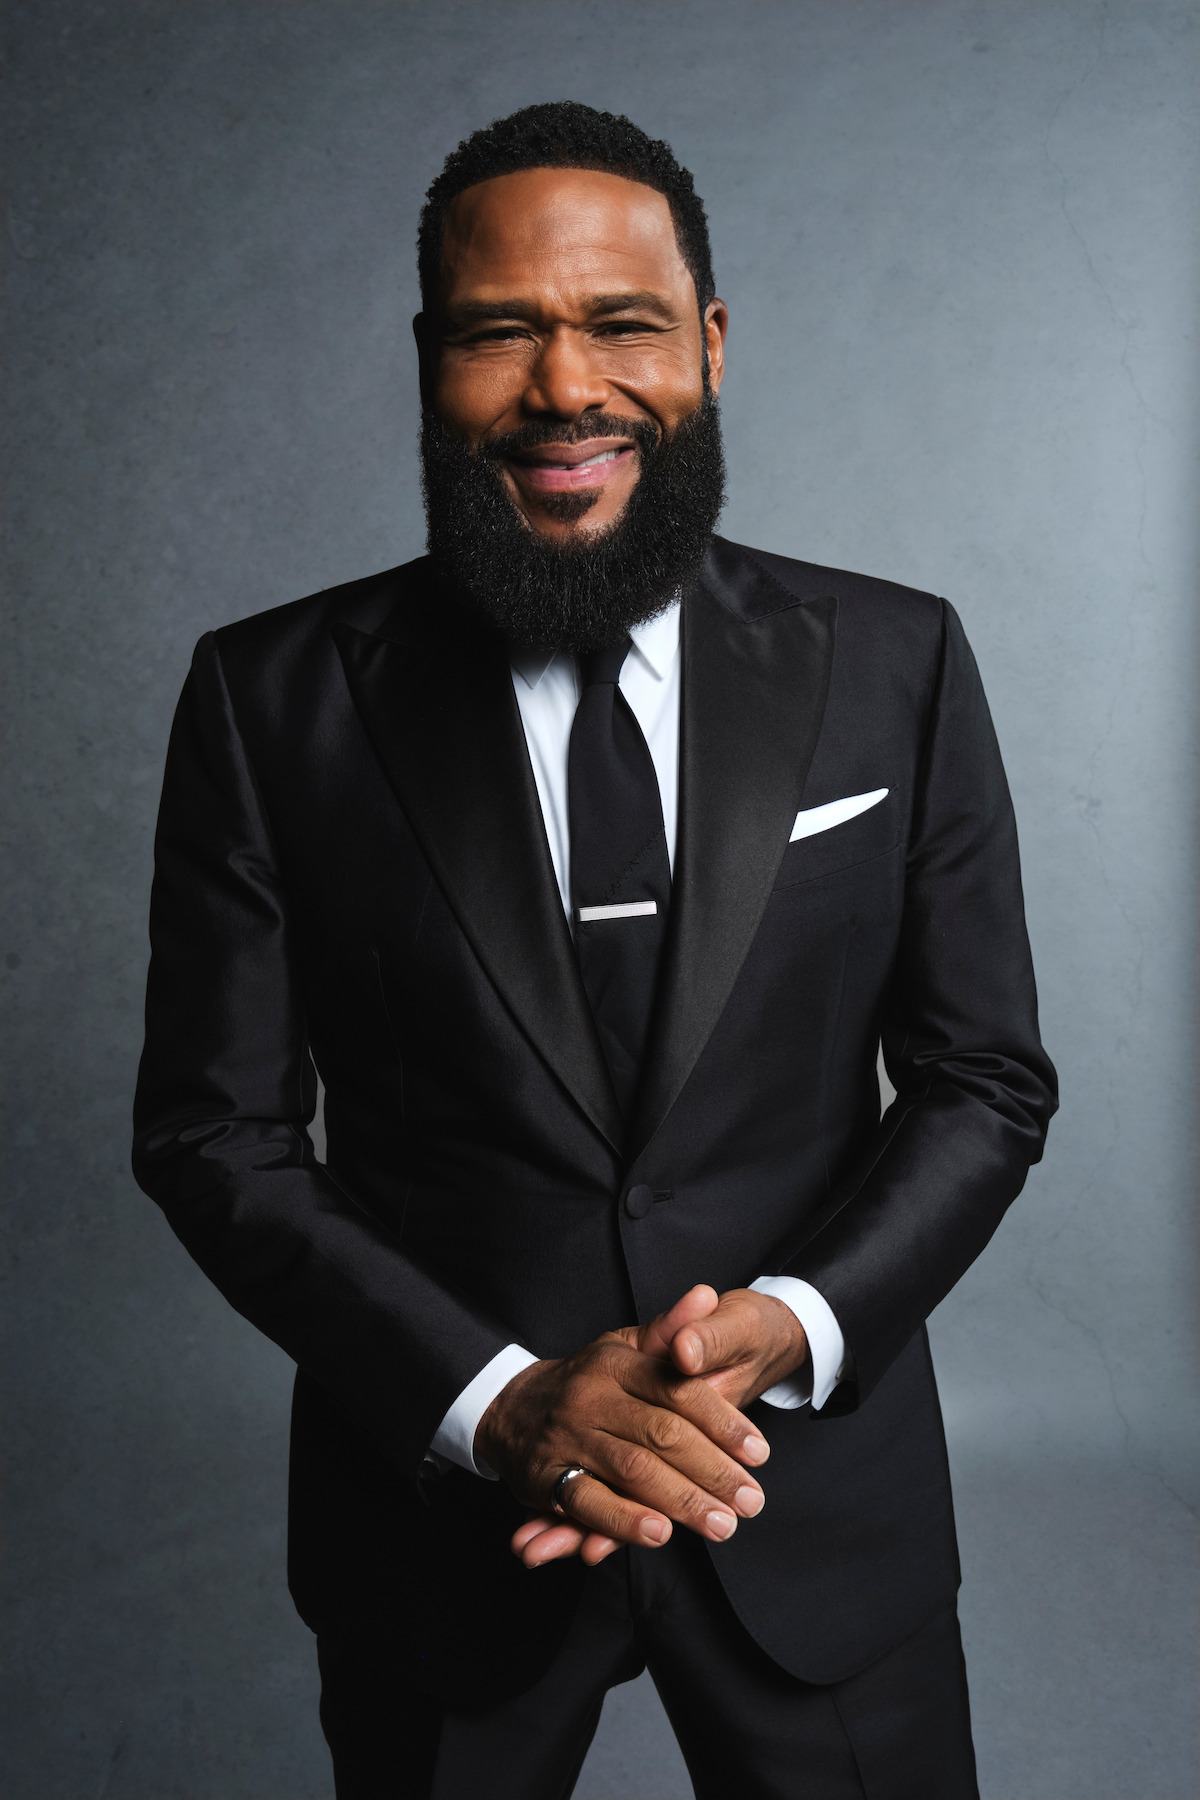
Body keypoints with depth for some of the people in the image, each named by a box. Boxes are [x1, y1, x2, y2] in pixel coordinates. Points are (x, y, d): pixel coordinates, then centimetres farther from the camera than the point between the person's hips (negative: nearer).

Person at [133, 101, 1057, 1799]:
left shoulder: (896, 665, -5)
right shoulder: (274, 699, -8)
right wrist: (498, 1395, -17)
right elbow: (213, 1133, -6)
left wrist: (791, 1326, -17)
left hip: (824, 1498, 1)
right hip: (441, 1502, 0)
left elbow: (985, 1082, -1)